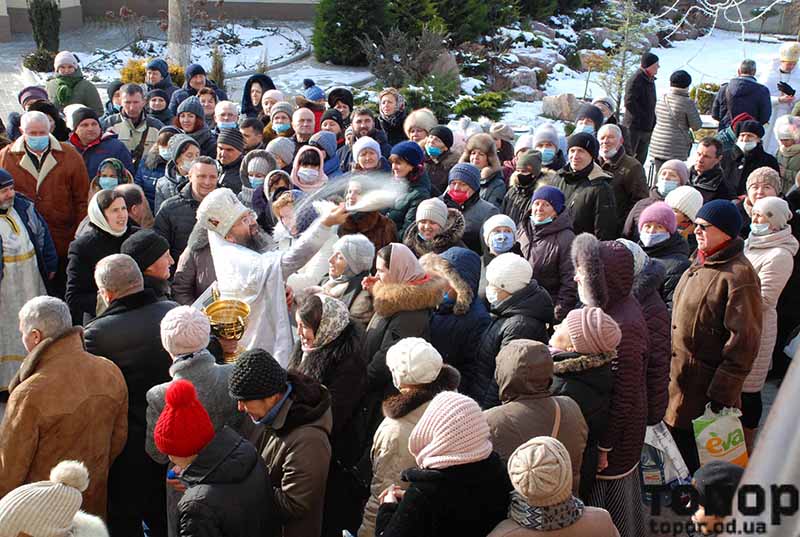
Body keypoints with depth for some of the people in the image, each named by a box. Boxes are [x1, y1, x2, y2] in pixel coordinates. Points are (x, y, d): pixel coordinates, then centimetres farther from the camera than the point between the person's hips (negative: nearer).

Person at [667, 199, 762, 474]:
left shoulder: (738, 275, -20)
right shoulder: (700, 263, 9)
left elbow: (743, 340, -22)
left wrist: (723, 393, -21)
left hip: (705, 385, -9)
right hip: (678, 377, 9)